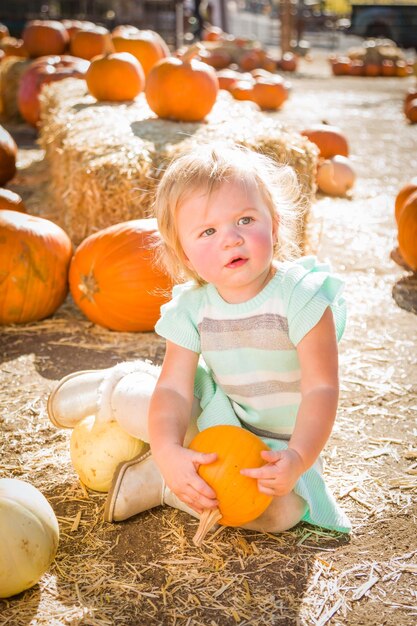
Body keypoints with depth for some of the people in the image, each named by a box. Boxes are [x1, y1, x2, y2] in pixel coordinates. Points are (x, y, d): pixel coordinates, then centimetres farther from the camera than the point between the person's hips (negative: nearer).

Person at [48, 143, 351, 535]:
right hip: (217, 415, 3)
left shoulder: (301, 296, -24)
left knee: (280, 510, -29)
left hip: (280, 441, -2)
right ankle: (118, 388, 19)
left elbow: (321, 390, -26)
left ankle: (154, 480, -13)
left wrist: (298, 457, -43)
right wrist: (168, 450, -39)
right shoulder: (192, 307, -13)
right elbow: (175, 388, -19)